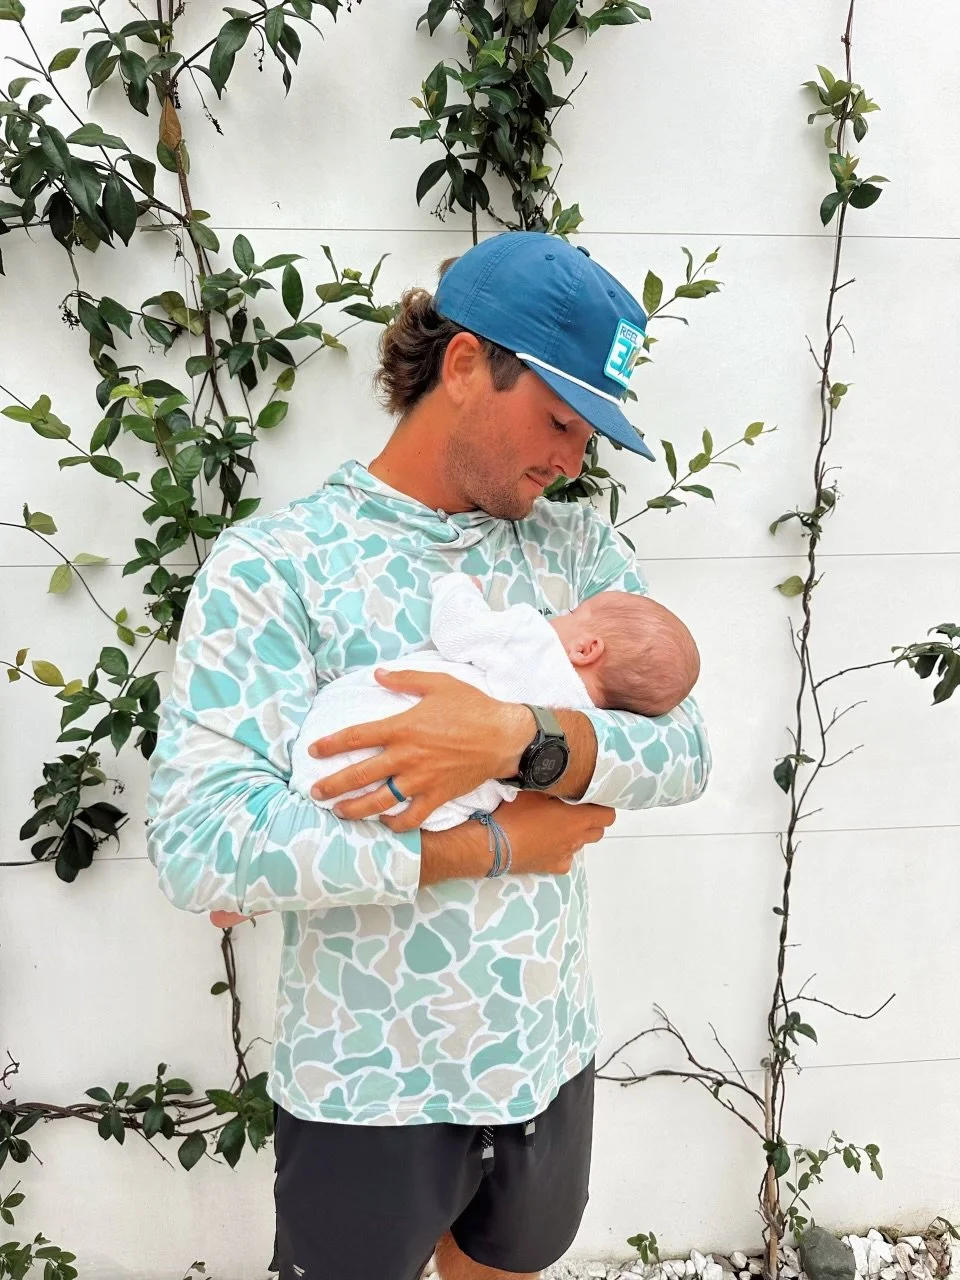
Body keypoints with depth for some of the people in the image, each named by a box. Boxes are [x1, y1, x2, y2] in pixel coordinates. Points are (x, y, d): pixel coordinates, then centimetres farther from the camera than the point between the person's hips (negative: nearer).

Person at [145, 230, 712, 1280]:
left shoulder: (578, 546, -2)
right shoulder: (273, 564, -16)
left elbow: (684, 749, -10)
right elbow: (196, 846, -25)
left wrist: (519, 740, -29)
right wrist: (492, 846, -22)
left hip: (551, 1061, 4)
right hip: (365, 1093, -4)